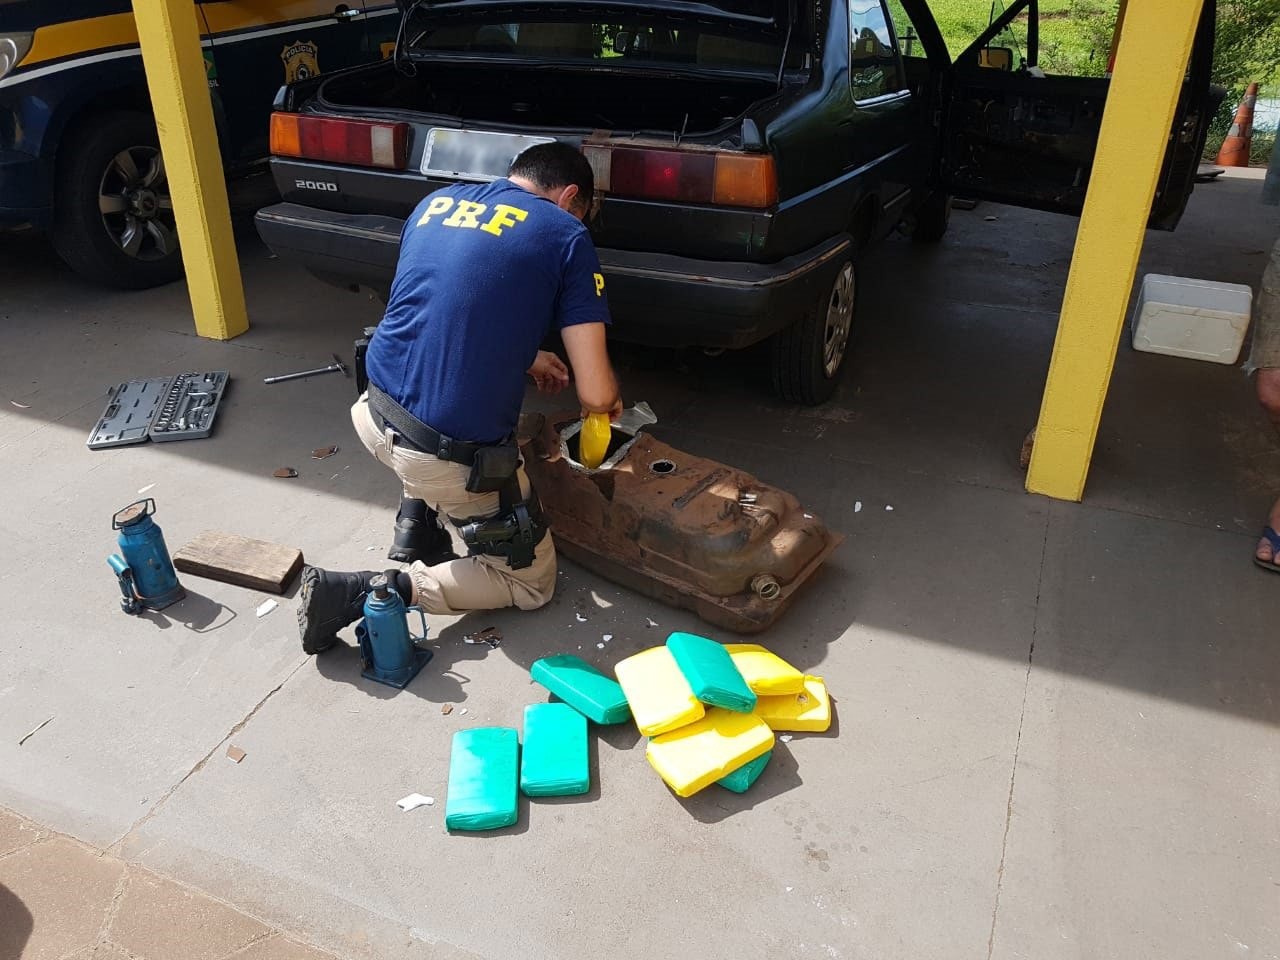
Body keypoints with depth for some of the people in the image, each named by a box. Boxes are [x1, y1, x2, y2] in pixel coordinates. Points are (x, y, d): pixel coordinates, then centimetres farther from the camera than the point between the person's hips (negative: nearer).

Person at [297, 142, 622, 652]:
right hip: (454, 456, -6)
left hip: (375, 414, 6)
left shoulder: (437, 202, 12)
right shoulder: (565, 235, -4)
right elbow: (595, 394, -7)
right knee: (531, 581, 17)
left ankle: (416, 522, 27)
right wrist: (610, 400, 16)